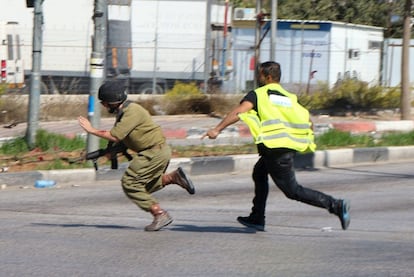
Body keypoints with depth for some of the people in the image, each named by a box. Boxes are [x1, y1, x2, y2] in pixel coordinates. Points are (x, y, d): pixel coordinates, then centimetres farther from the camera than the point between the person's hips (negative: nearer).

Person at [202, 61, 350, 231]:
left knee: (293, 191, -2)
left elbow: (238, 112, -12)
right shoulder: (289, 97, 20)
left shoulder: (258, 94, 2)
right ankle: (257, 219, 27)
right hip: (291, 146, 8)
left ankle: (336, 206, -14)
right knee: (259, 173, 27)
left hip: (275, 147, -8)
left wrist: (217, 129, -14)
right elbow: (307, 121, 13)